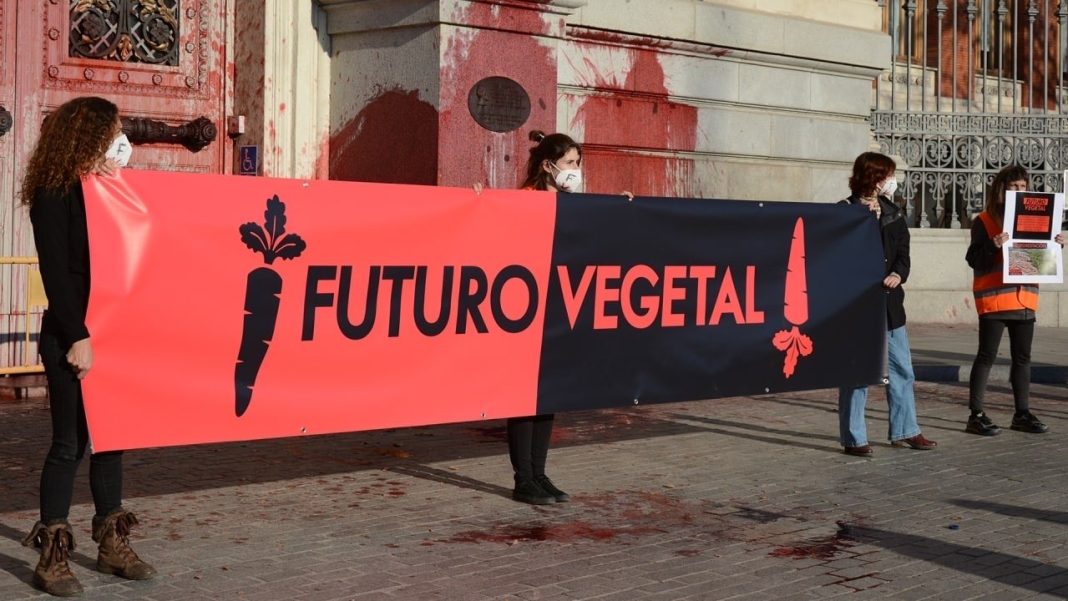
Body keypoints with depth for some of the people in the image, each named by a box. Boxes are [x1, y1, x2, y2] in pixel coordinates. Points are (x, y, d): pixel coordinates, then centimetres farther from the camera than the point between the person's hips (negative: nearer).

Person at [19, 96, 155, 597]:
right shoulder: (54, 195, -9)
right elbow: (55, 272, -15)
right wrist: (76, 337, -18)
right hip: (72, 337, -7)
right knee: (70, 444, -2)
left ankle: (113, 545, 22)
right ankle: (52, 556, 9)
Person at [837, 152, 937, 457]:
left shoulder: (892, 212, 12)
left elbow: (903, 253, 10)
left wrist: (898, 274, -10)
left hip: (889, 301, 7)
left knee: (902, 369, 11)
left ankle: (904, 431, 22)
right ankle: (854, 439, 6)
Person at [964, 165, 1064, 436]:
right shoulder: (984, 220, -3)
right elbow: (974, 259, -11)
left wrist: (1055, 244, 0)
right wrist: (993, 245, -28)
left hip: (1025, 298, 6)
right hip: (994, 299, -6)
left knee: (1023, 357, 11)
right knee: (987, 355, -4)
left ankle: (1022, 413, 19)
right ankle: (976, 415, 0)